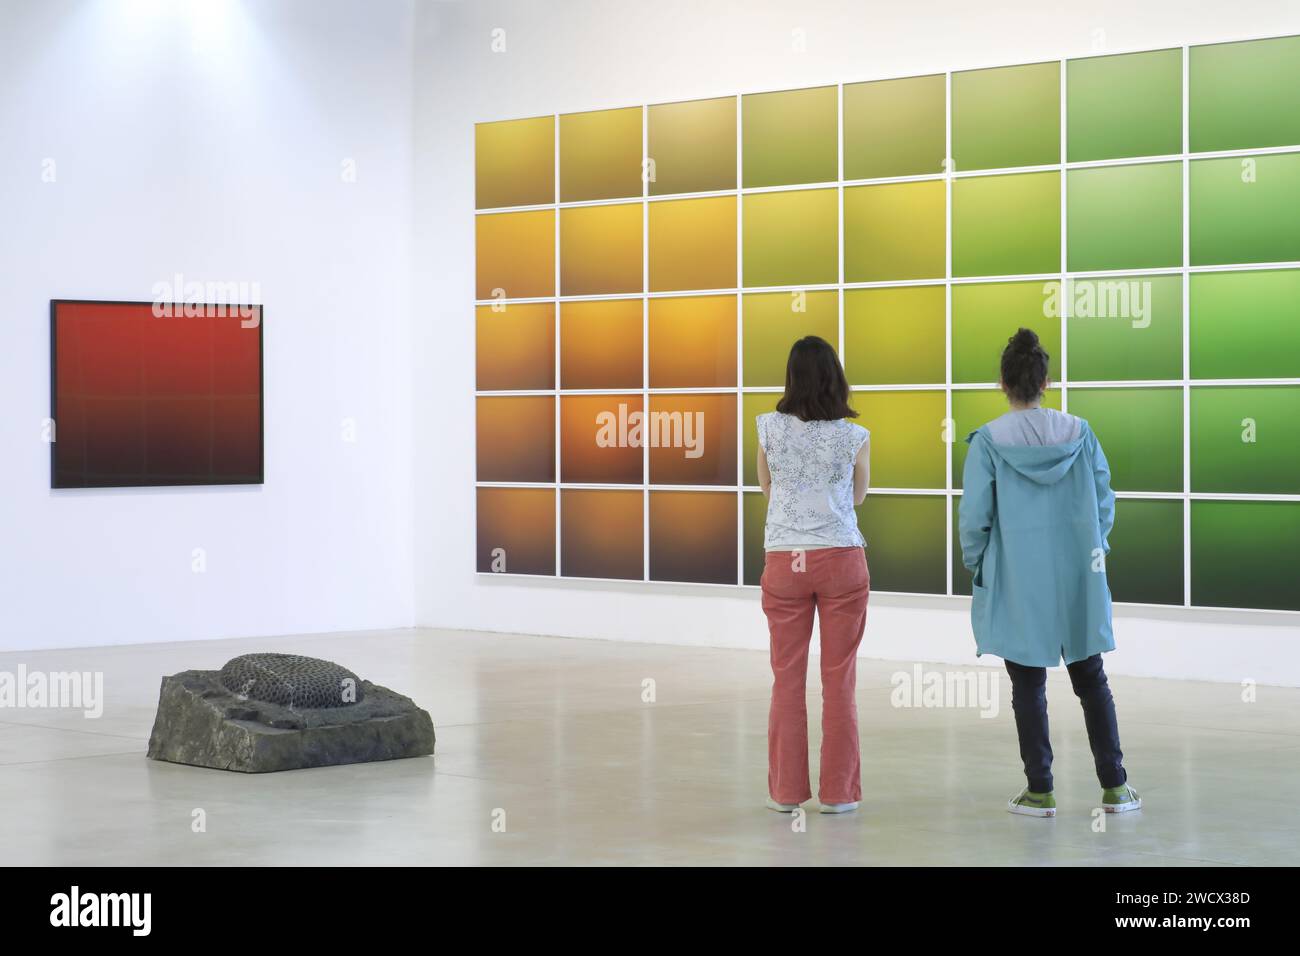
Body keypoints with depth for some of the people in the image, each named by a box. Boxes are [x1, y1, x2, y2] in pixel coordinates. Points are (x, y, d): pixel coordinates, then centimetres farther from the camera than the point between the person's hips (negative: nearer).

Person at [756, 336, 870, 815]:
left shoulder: (769, 429, -3)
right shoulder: (855, 437, -5)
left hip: (784, 560, 1)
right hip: (842, 559, -1)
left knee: (787, 680, 9)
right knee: (839, 681, 6)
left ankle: (787, 790, 11)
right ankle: (838, 791, 8)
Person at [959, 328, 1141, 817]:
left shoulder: (988, 441, -11)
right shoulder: (1079, 433, -3)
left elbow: (974, 516, -10)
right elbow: (1104, 502, 2)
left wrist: (976, 564, 6)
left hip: (1016, 580, -2)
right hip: (1078, 577, 3)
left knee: (1028, 685, 7)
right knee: (1090, 679, 13)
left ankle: (1039, 791, 10)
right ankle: (1114, 786, 16)